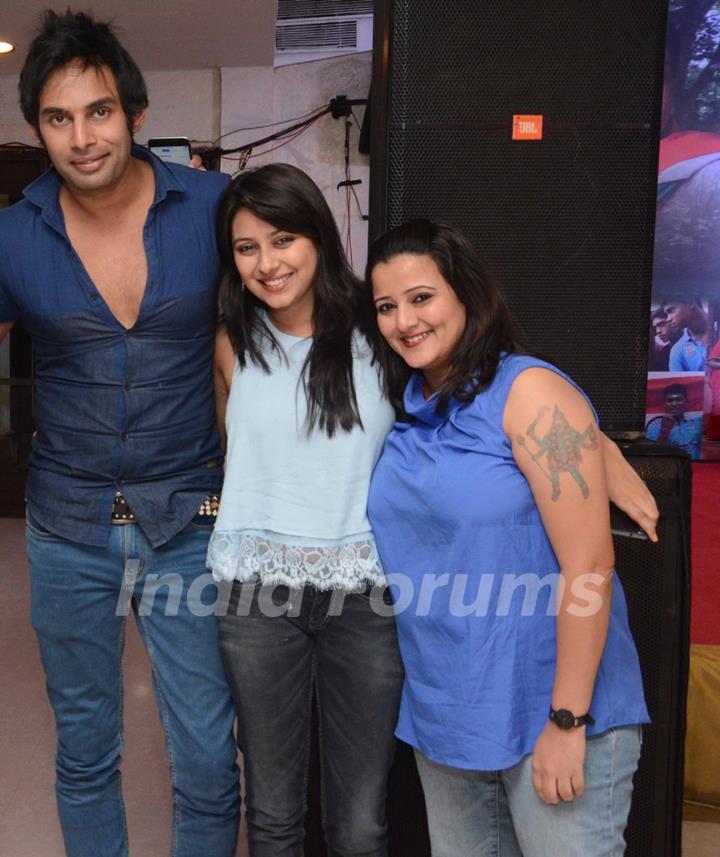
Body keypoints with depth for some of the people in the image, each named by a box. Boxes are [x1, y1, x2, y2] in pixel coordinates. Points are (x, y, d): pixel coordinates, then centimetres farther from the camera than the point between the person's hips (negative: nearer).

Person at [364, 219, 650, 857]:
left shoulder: (530, 391, -14)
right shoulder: (407, 409, 6)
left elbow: (588, 564, -17)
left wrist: (567, 722, -17)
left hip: (551, 710, -6)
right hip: (442, 714, 7)